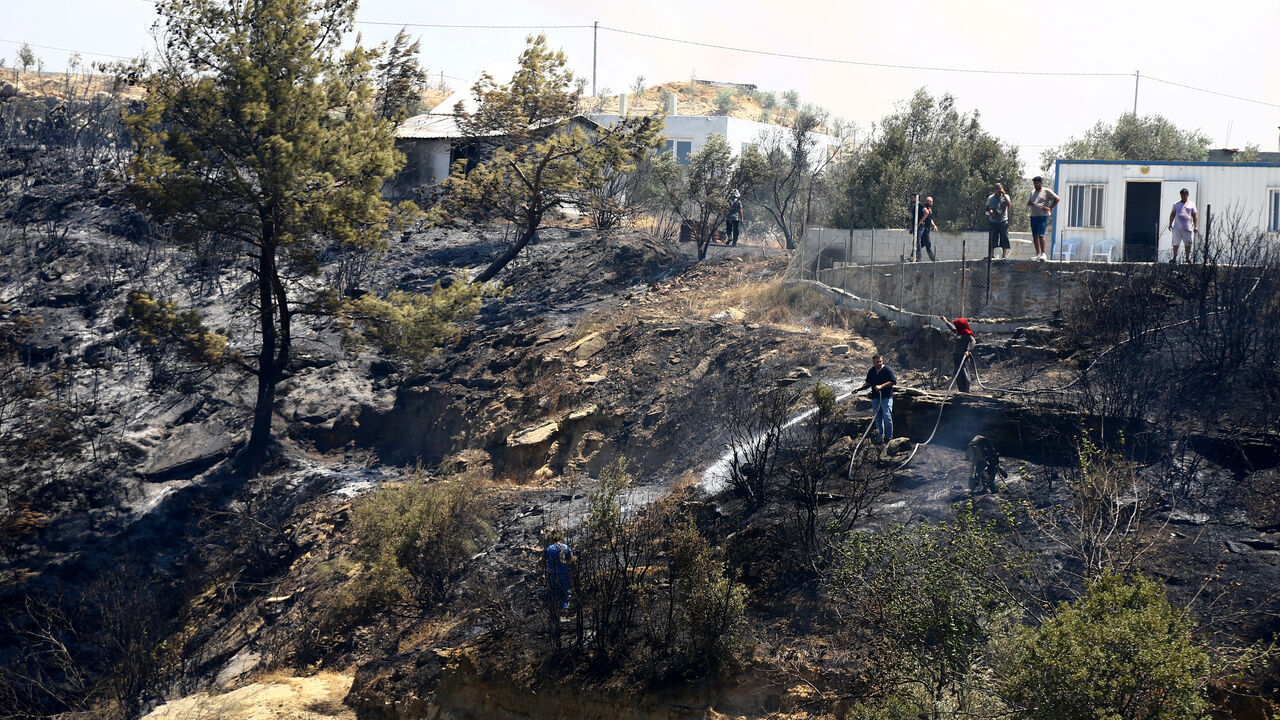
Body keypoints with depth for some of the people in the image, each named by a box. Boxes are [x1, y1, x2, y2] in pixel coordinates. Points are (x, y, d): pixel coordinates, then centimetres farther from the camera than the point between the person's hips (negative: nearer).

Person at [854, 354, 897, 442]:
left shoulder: (887, 370, -4)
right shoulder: (871, 372, 13)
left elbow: (892, 382, -11)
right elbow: (868, 384, 22)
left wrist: (881, 386, -18)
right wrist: (859, 389, 10)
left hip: (886, 397, -6)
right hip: (875, 397, 6)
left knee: (887, 417, -10)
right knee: (877, 418, 5)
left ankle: (889, 436, -3)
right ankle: (881, 438, 11)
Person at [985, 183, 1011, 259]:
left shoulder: (1005, 197, 5)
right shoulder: (991, 198, 8)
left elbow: (1008, 204, -13)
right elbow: (987, 207, 9)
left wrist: (1003, 195, -14)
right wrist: (989, 210, -13)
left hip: (1003, 221, -1)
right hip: (993, 221, 1)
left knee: (1004, 238, -2)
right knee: (992, 239, 0)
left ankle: (1004, 255, 3)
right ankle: (991, 255, 7)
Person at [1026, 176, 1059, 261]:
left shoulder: (1046, 191, 0)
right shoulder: (1032, 192, 20)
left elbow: (1057, 199, -5)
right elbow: (1028, 203, 27)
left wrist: (1050, 208, -9)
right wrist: (1030, 204, 3)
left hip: (1042, 216, -7)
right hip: (1033, 216, 7)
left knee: (1040, 235, -16)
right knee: (1035, 236, 6)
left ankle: (1043, 254, -15)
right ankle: (1038, 254, 10)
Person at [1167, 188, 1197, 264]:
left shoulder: (1192, 204, 10)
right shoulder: (1176, 204, 12)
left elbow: (1195, 216, 9)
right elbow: (1172, 214, 13)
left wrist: (1196, 226, 2)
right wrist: (1170, 224, 3)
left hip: (1187, 228, 0)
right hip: (1177, 228, 0)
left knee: (1187, 244, 3)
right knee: (1176, 243, -4)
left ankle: (1188, 257, 16)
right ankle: (1175, 258, -1)